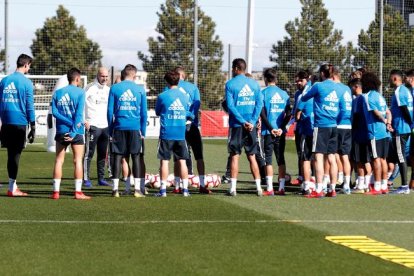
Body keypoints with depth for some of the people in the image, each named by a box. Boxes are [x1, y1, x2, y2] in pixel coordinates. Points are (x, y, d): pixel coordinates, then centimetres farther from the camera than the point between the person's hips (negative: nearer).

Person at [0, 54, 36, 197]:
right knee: (15, 154, -2)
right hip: (20, 122, -5)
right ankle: (12, 188, -2)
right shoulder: (26, 82, -6)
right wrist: (33, 127, -3)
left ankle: (13, 185, 15)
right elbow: (29, 106, -6)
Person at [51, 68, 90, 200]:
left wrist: (68, 122, -7)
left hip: (61, 131, 3)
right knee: (78, 160, 2)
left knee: (59, 160, 7)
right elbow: (79, 113, -13)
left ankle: (56, 191, 3)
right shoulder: (80, 92, -4)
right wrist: (74, 131, -17)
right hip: (76, 132, -3)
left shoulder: (57, 93, 7)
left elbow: (54, 112, -3)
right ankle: (78, 192, -1)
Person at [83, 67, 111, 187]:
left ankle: (101, 178, 16)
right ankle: (86, 179, -5)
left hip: (105, 126, 6)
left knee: (103, 154, 9)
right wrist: (84, 121, -14)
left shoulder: (108, 90, 14)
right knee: (89, 153, -7)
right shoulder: (90, 88, -5)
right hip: (92, 126, -6)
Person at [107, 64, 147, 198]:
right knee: (136, 157, 4)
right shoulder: (140, 89, 2)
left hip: (119, 127, 0)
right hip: (135, 127, 0)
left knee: (117, 157, 3)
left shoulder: (114, 88, 2)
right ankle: (138, 189, 2)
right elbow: (144, 112, 4)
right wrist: (143, 131, 10)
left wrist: (110, 130, 9)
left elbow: (110, 111, 3)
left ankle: (115, 189, -1)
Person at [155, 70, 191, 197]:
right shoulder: (184, 96, 5)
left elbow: (157, 112, 8)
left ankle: (163, 189, -1)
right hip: (181, 133, 3)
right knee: (182, 161, 7)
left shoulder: (163, 96, -5)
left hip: (166, 133, -3)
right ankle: (185, 189, 5)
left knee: (164, 161, 1)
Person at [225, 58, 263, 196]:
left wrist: (243, 122, -12)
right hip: (251, 126, 3)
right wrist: (251, 122, -7)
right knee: (252, 156, 10)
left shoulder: (230, 84, -4)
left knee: (235, 156, 1)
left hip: (236, 125, -3)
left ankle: (233, 188, -3)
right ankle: (259, 187, 7)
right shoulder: (254, 84, 8)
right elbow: (259, 104, -1)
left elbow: (230, 105, -12)